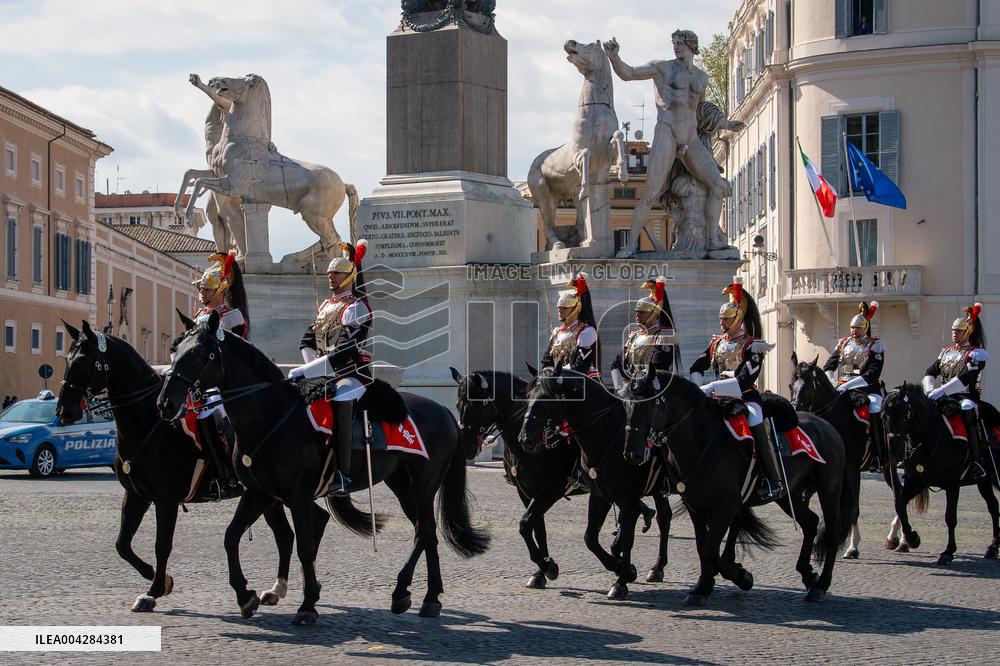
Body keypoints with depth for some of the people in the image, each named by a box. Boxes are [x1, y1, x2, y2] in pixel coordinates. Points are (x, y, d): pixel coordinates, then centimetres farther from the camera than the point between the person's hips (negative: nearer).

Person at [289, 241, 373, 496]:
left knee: (339, 399, -33)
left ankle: (342, 475, -38)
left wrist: (307, 371, -23)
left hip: (352, 373, -9)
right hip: (326, 374, 9)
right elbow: (307, 340, 17)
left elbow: (344, 352, -19)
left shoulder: (356, 307, -9)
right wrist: (311, 367, -3)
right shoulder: (326, 305, 19)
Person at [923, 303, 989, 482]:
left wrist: (941, 391, -27)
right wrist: (930, 390, -10)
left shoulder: (976, 353, -4)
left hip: (966, 396, -7)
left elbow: (964, 378, -18)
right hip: (945, 397, 7)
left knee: (967, 411, -38)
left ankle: (976, 462, -37)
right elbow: (930, 372, 12)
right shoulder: (946, 352, 19)